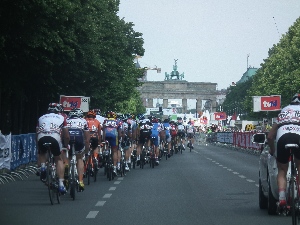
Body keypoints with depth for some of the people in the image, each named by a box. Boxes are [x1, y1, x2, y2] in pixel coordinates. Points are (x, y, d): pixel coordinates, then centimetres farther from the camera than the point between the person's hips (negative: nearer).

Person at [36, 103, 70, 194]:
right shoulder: (61, 118, 27)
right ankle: (61, 184, 6)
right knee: (59, 159, 18)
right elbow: (66, 136, 27)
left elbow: (37, 134, 36)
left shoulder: (41, 118, 32)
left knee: (42, 154, 33)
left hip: (42, 138, 2)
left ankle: (43, 167, 4)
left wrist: (38, 148, 49)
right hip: (55, 138, -1)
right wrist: (66, 146, 45)